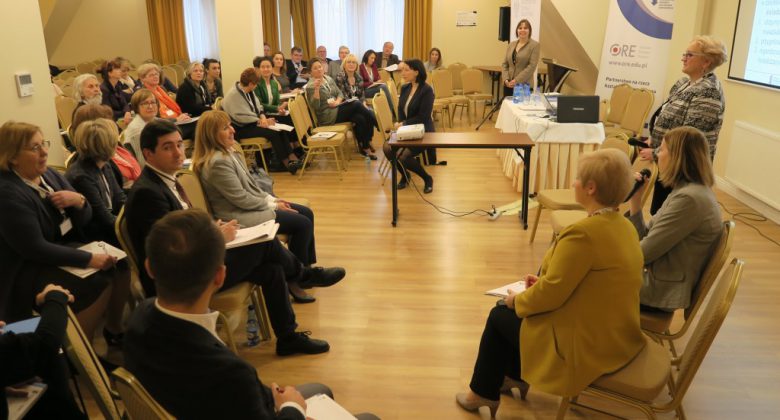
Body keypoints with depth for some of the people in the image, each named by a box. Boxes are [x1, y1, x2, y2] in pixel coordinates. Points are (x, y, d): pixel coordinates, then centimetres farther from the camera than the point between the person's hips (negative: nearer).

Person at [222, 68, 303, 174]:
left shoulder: (249, 91, 8)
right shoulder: (234, 95, -20)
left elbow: (258, 107, 8)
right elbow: (242, 117, -25)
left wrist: (263, 117, -14)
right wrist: (261, 121, -20)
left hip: (251, 123, 9)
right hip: (240, 129, -9)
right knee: (272, 132, -23)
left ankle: (292, 157, -15)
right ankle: (286, 162, -15)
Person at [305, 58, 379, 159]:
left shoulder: (328, 79, 15)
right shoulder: (311, 85, -6)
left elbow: (340, 93, 14)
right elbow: (316, 106, -17)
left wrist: (338, 101, -8)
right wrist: (316, 89, -28)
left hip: (337, 109, 7)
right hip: (327, 115, -7)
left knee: (360, 118, -22)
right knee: (356, 104, -23)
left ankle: (365, 147, -15)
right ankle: (379, 126, -11)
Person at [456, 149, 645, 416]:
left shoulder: (584, 232, -28)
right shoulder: (623, 226, 1)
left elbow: (552, 294, -23)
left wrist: (518, 300, -5)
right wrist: (543, 282, 8)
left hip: (587, 344, -8)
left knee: (501, 316, 11)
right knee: (513, 310, 21)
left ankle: (483, 393, 29)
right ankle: (515, 376, 38)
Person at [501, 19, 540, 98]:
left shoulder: (535, 45, -1)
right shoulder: (511, 44, 14)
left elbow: (532, 66, -10)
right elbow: (504, 64, 12)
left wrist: (516, 80, -16)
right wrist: (506, 79, -5)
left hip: (524, 85, -5)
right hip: (508, 85, 5)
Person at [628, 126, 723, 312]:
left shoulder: (689, 199, -24)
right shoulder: (691, 190, 7)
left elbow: (642, 254, -22)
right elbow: (646, 239, 7)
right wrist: (635, 199, -2)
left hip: (659, 292, -9)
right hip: (658, 281, 9)